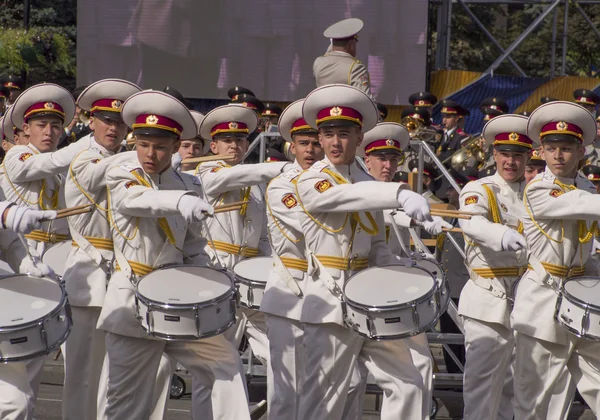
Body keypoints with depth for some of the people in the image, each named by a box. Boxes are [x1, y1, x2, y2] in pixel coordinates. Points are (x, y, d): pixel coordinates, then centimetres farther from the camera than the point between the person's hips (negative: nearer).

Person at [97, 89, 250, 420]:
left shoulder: (188, 185, 8)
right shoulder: (119, 177, -4)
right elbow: (138, 200, -29)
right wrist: (181, 201, -48)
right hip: (133, 303, -3)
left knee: (228, 367, -1)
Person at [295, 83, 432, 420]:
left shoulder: (370, 185, 13)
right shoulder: (310, 182, -7)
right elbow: (348, 197, -29)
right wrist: (401, 194, -45)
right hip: (331, 301, -6)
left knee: (407, 383, 9)